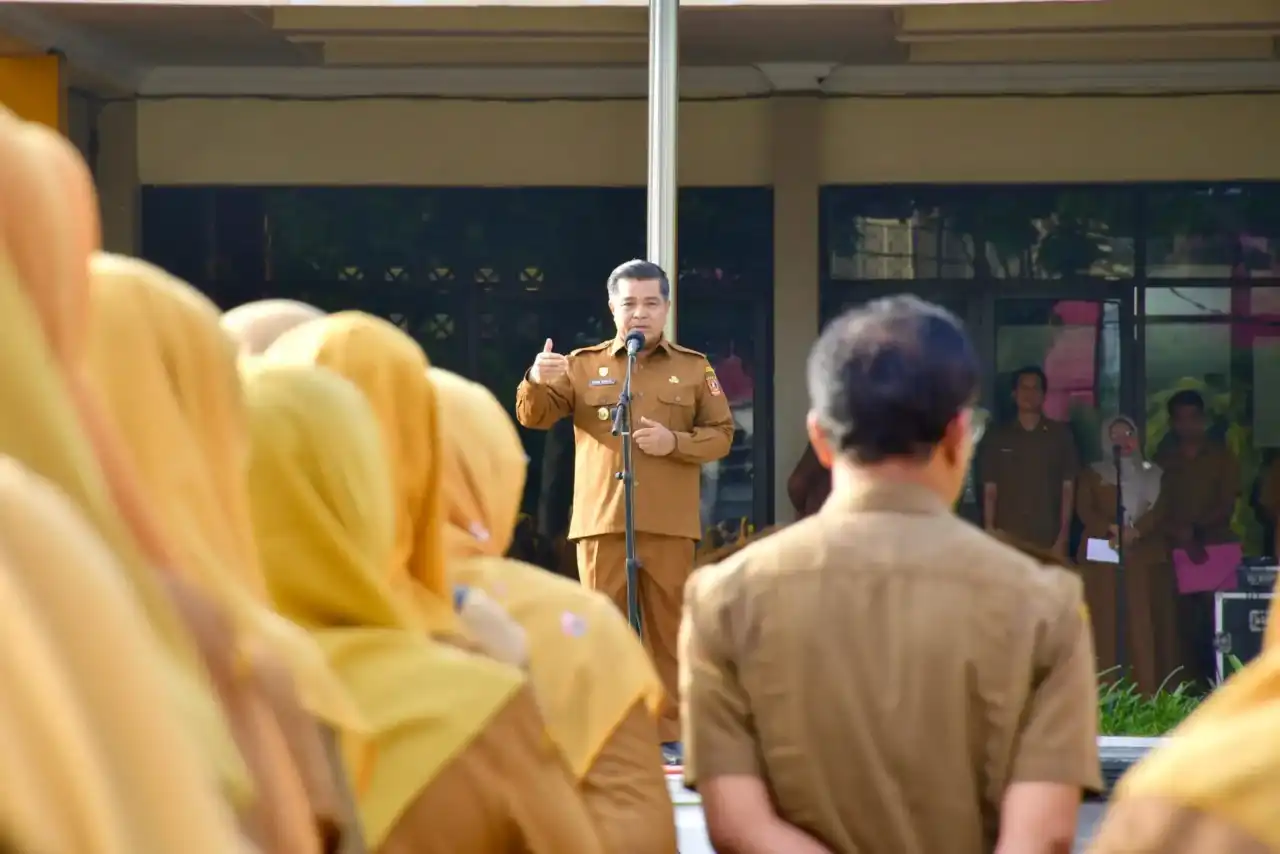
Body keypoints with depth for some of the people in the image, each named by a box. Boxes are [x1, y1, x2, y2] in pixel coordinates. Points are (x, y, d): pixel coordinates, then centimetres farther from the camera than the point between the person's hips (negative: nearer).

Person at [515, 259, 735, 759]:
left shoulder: (694, 368, 9)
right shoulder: (583, 365, 8)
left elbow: (721, 435, 6)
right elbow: (534, 418, -1)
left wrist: (675, 442, -13)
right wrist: (536, 382, -24)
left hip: (669, 524, 0)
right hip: (601, 520, 0)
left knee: (668, 628, 5)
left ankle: (670, 732, 10)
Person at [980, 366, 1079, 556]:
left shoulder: (1060, 435, 7)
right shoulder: (997, 438, 9)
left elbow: (1068, 489, 5)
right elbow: (990, 491, 8)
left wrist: (1063, 537, -3)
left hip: (1048, 538, 0)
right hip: (1008, 538, 1)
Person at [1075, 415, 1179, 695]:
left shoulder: (1154, 475, 16)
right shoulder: (1093, 474, 15)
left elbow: (1159, 511, 3)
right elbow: (1084, 510, 2)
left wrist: (1135, 532, -15)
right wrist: (1112, 529, -15)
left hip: (1144, 555, 1)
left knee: (1144, 623, -5)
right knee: (1106, 622, -7)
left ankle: (1147, 692, -6)